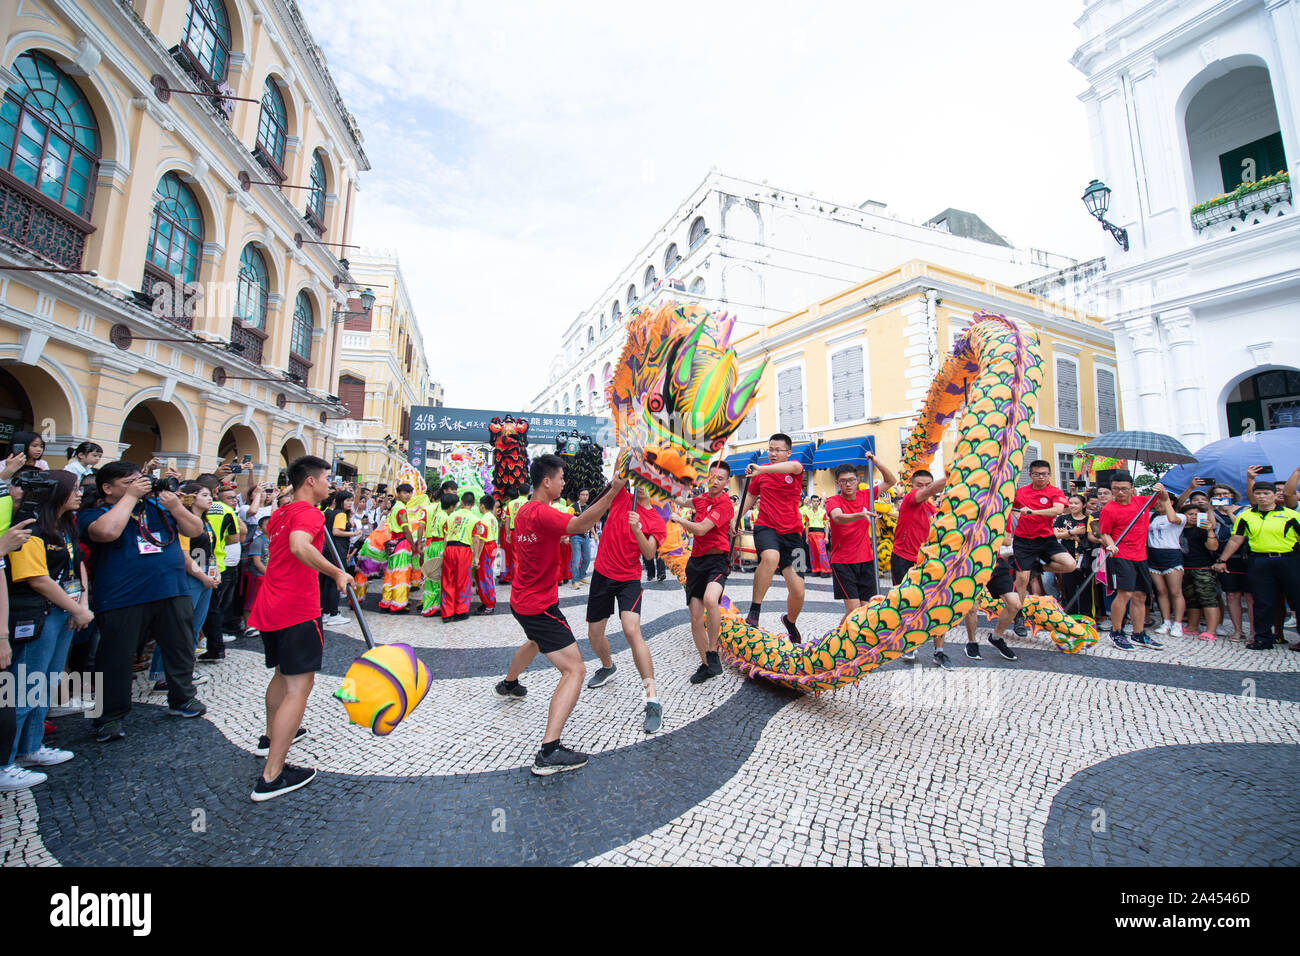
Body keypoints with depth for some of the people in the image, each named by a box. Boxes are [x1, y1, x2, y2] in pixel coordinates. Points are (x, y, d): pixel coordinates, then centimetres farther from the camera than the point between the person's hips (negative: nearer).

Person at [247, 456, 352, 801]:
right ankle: (271, 777, -4)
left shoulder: (279, 514, 13)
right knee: (300, 685, -5)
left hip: (268, 608, 10)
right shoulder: (308, 512, -15)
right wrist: (336, 573, -29)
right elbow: (299, 546, -35)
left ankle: (272, 737, 47)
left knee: (283, 673, 27)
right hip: (297, 611, -10)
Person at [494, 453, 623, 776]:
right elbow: (581, 524, -37)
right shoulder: (542, 513, -23)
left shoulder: (524, 511, 7)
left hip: (521, 600, 10)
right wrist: (613, 490, -38)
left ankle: (509, 684, 63)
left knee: (536, 641, 40)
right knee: (575, 670, -13)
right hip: (539, 605, -10)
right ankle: (549, 753, -19)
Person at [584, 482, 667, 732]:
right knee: (594, 635, 13)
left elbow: (649, 553, -18)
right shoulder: (622, 498, 2)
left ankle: (653, 702, -19)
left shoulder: (657, 522, -4)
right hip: (602, 573, 4)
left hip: (629, 579, -4)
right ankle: (608, 667, 48)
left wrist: (636, 530, -33)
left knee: (631, 630, -25)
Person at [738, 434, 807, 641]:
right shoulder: (761, 472, 8)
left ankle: (790, 621, 32)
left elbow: (793, 466, -25)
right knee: (771, 557, -37)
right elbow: (751, 495, 23)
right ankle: (754, 610, -26)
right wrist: (737, 518, 13)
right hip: (766, 527, 0)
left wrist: (760, 469, -39)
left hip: (792, 532, 0)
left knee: (798, 591, -1)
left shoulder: (796, 468, 1)